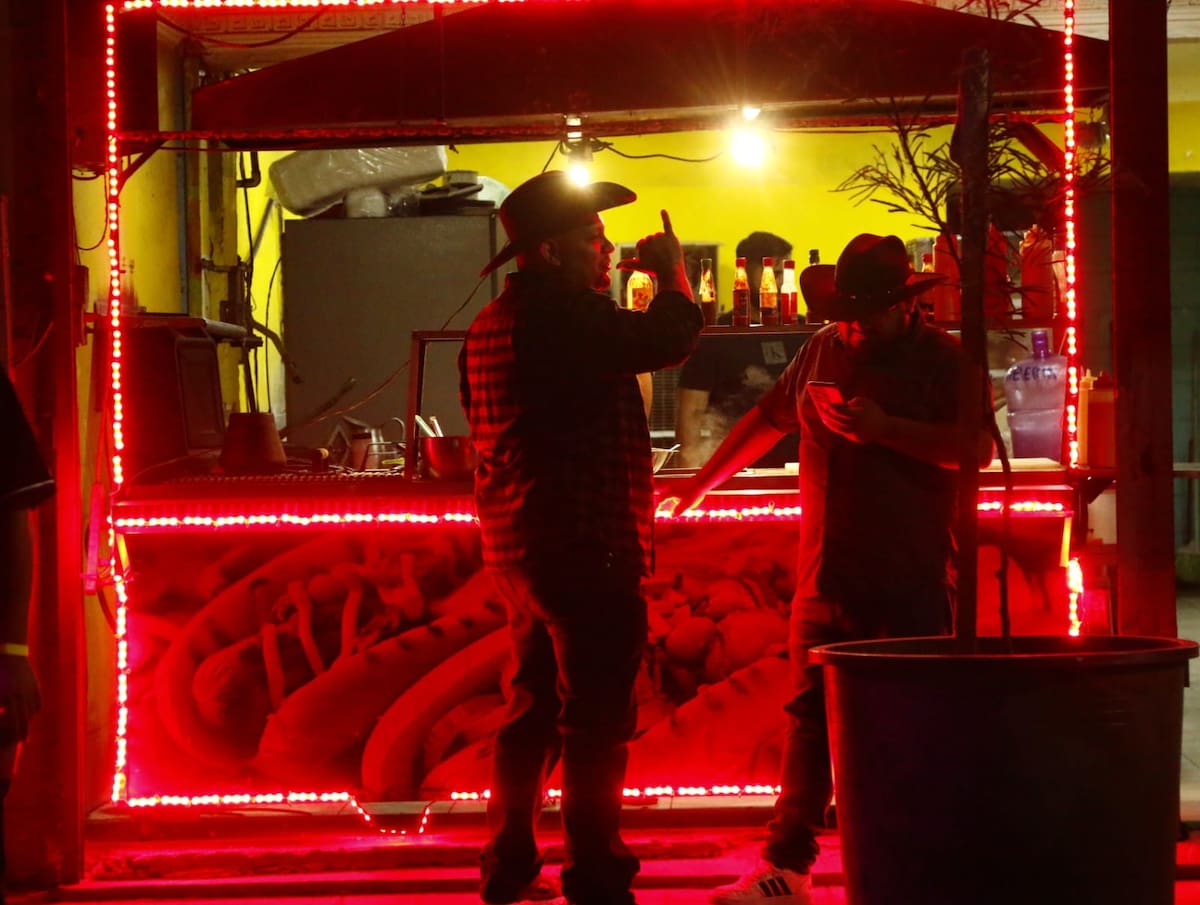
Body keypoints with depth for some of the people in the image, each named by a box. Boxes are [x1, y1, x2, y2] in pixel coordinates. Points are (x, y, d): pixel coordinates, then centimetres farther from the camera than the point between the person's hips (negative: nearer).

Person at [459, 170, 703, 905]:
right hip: (585, 544, -10)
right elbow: (671, 337, -21)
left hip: (516, 547, 10)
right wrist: (673, 270, -3)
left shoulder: (492, 324, 15)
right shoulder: (566, 314, -16)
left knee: (534, 709, 18)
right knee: (598, 720, -6)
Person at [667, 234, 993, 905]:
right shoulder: (825, 351, 13)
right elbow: (766, 421, 24)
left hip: (913, 583, -5)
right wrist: (695, 489, 26)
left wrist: (886, 427, -21)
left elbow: (978, 448, -14)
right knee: (810, 718, 3)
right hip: (827, 575, 5)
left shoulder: (944, 360, -3)